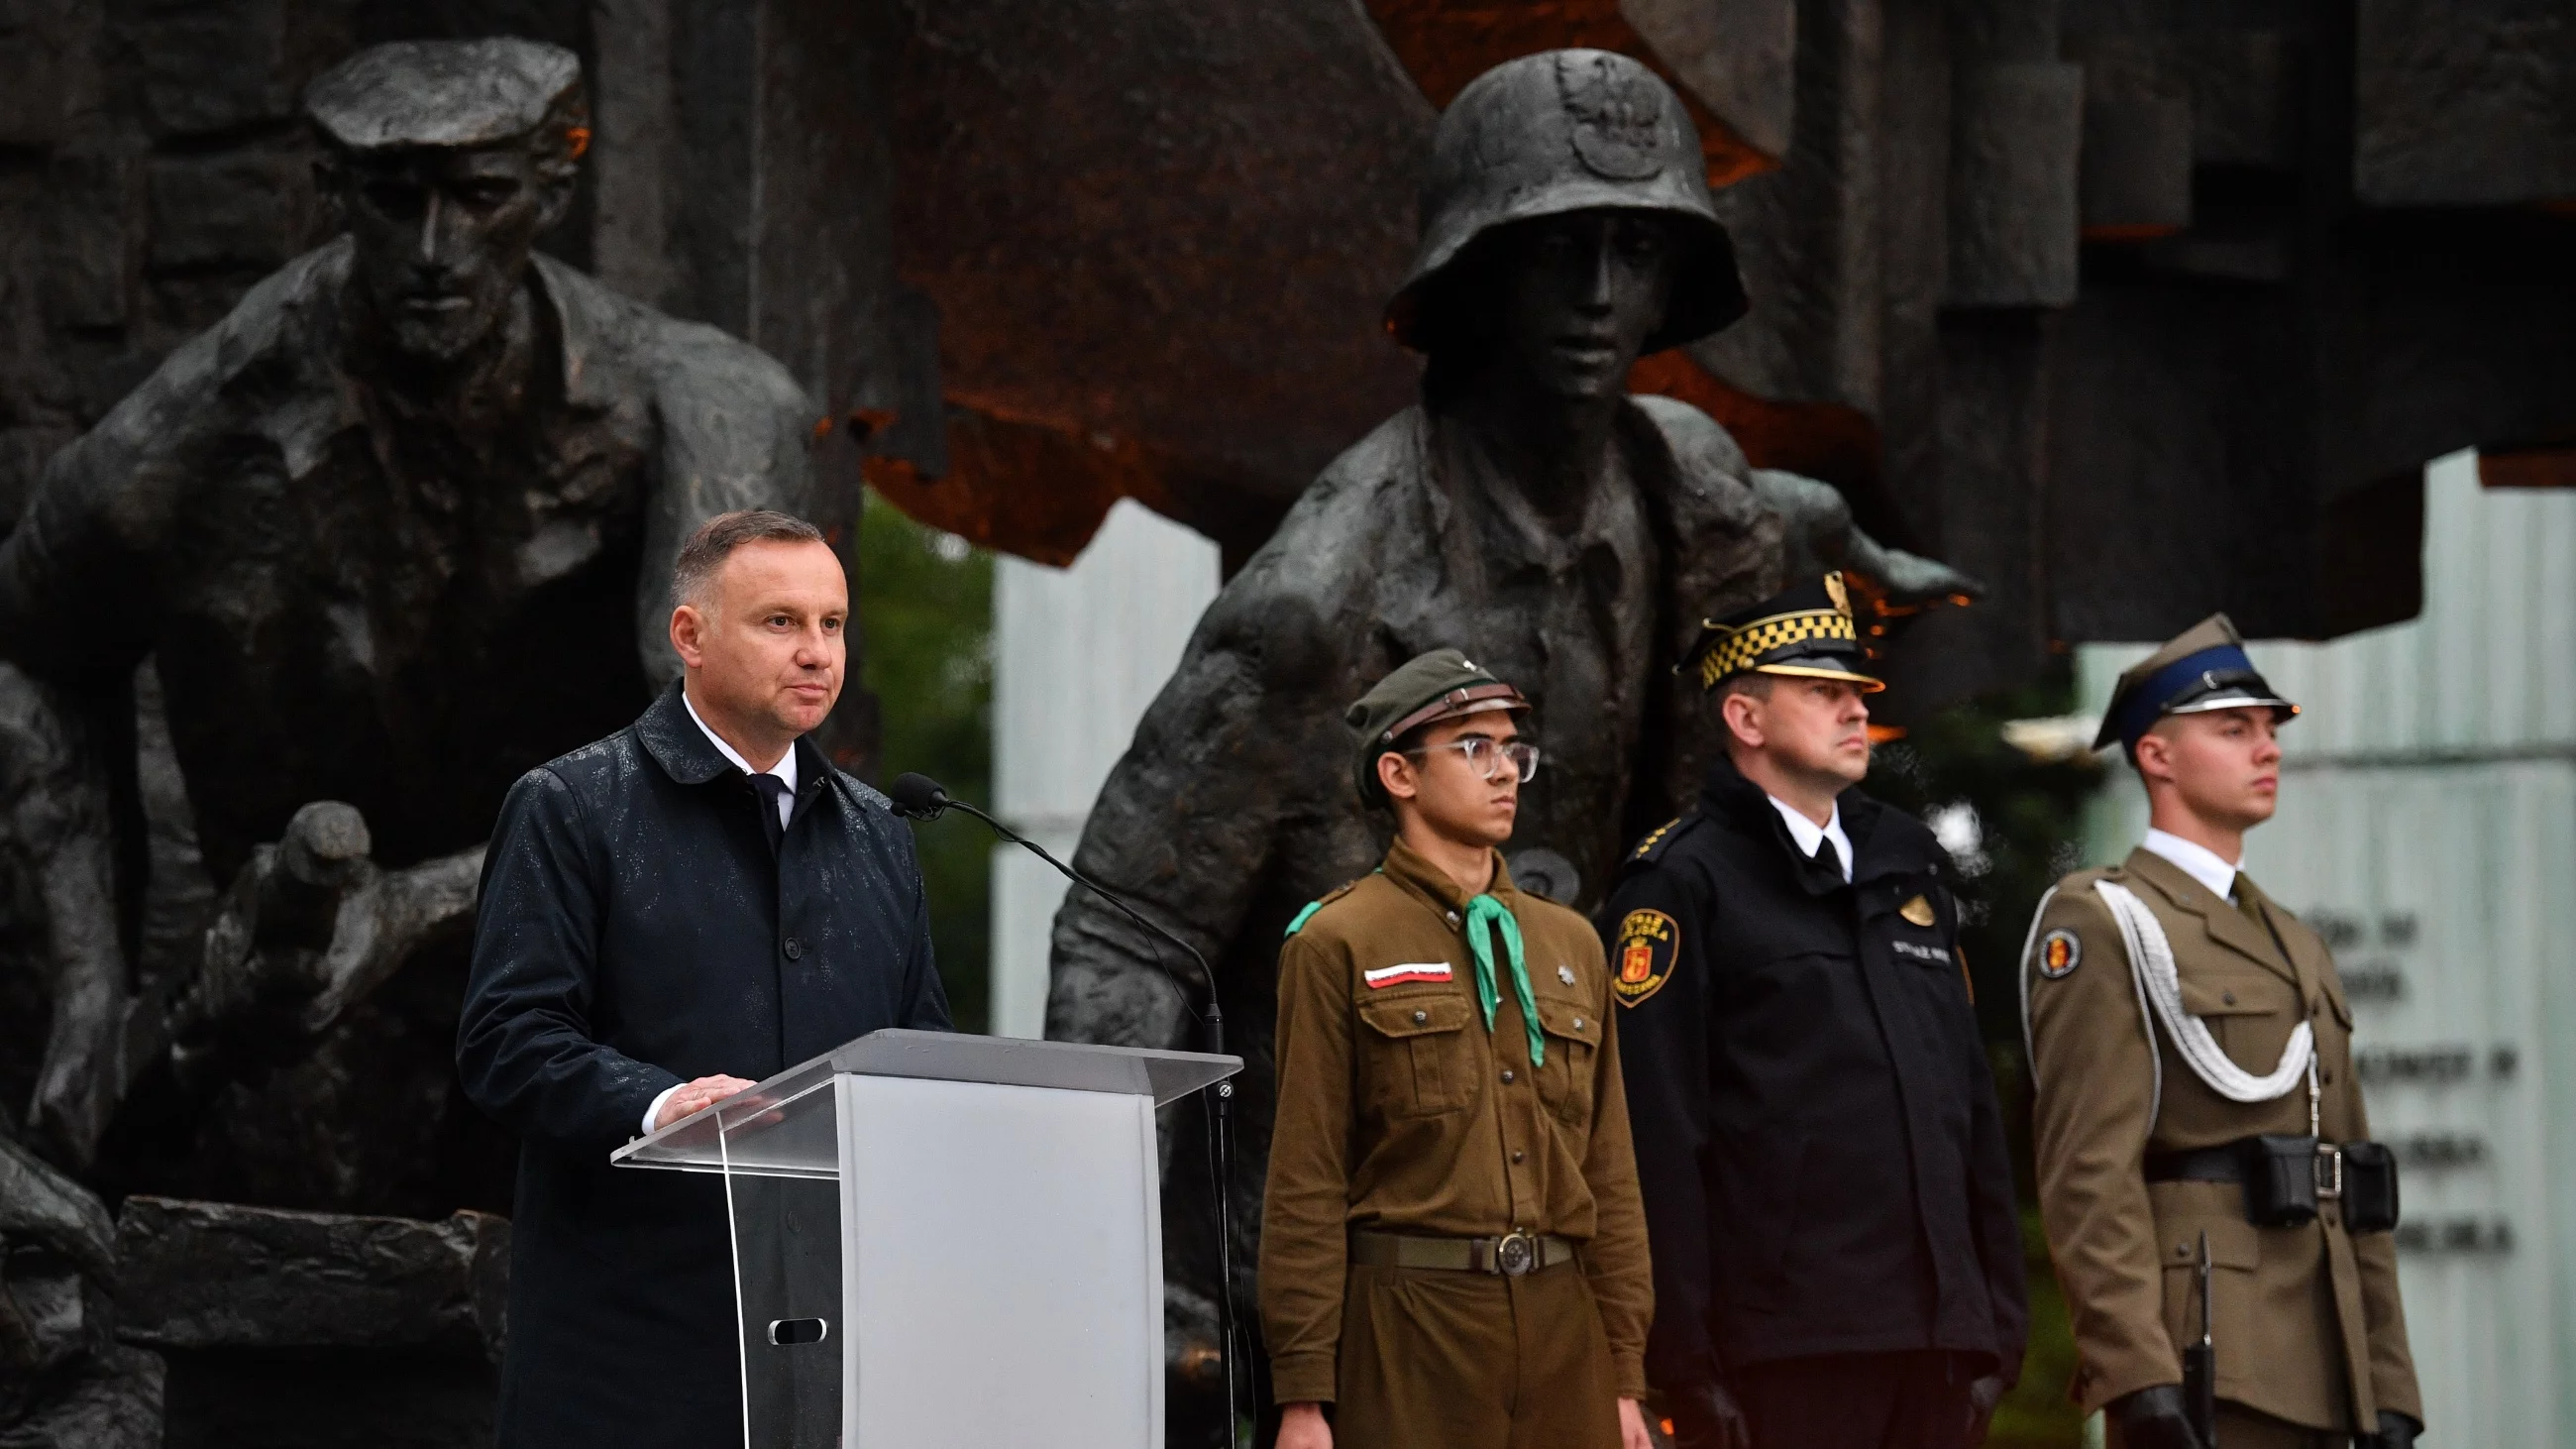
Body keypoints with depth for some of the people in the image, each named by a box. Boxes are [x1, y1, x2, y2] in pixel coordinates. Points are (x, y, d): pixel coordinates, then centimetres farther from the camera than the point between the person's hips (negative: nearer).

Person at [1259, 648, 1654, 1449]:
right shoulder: (1337, 946, 0)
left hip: (1562, 1323, 5)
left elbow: (1610, 1172, 15)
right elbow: (1305, 1181, -5)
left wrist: (1624, 1376, 10)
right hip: (1408, 1323, -5)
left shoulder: (1570, 944, 15)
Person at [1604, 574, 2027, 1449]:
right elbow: (1656, 1137, -10)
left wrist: (2000, 1316, 15)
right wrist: (1688, 1360, -15)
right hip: (1784, 1348, -6)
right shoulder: (1682, 884, -4)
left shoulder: (1908, 861, 18)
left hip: (1934, 1340, 7)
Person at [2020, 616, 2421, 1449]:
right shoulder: (2099, 926, -3)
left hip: (2317, 1378, 8)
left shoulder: (2296, 949, 23)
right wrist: (2143, 1380, -22)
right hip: (2202, 1377, -8)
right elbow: (2089, 1174, -13)